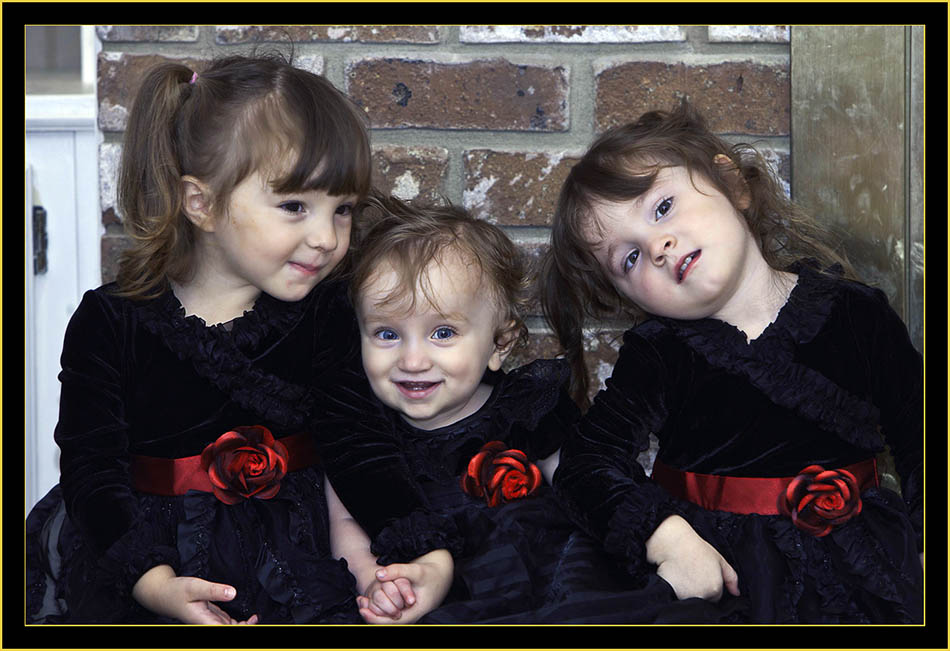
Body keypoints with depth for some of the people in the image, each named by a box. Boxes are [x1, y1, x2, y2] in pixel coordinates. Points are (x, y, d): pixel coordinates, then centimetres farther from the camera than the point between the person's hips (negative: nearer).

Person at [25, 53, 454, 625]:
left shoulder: (324, 316, 0)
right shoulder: (111, 322, -5)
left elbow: (359, 447, -8)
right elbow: (93, 470, -9)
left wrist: (429, 555, -25)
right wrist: (155, 582, -26)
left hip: (291, 556, 1)